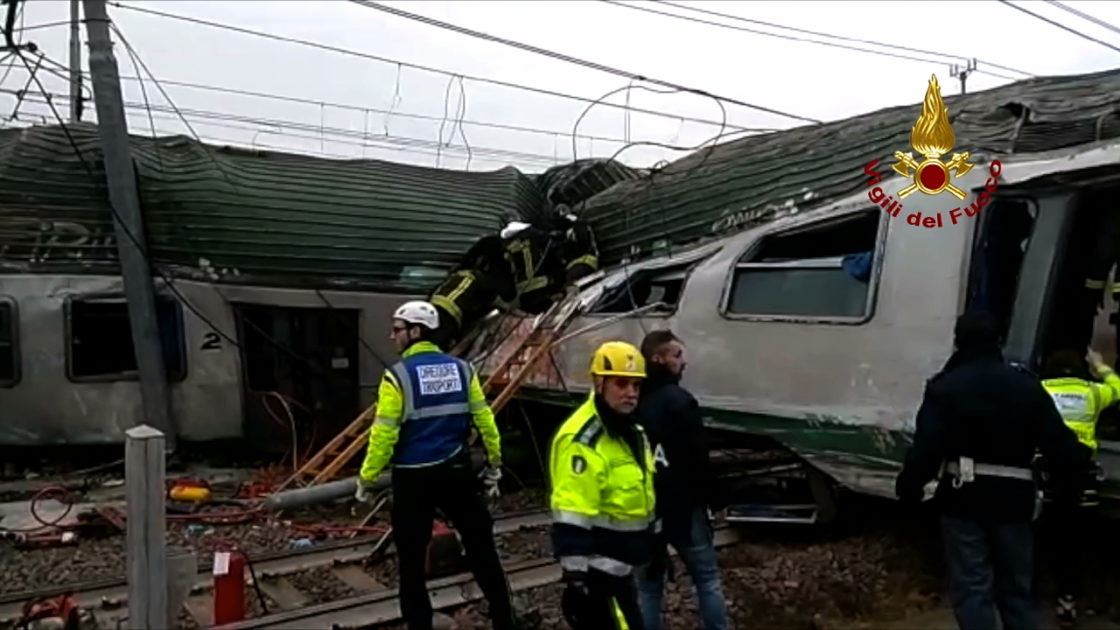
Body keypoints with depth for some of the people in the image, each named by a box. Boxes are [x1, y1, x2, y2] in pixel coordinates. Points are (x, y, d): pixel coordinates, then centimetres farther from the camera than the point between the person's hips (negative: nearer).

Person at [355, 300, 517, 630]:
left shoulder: (398, 375, -12)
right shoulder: (461, 368, 1)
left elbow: (383, 434, -13)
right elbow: (484, 420, 6)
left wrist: (366, 478, -2)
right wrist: (495, 463, 17)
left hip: (413, 478, -4)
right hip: (456, 472, 4)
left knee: (411, 559, 11)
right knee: (481, 547, 15)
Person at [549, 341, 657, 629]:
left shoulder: (630, 429, 9)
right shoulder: (583, 440, -24)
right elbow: (571, 519, -27)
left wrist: (656, 546, 24)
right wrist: (575, 577, -26)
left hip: (621, 564, 10)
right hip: (599, 569, -10)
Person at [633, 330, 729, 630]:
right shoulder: (678, 400, -15)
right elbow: (697, 458, -14)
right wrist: (707, 497, -2)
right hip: (681, 504, -5)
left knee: (648, 585, 14)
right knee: (707, 577, 12)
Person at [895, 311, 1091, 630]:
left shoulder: (946, 386, -8)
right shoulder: (1028, 386, 3)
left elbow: (926, 448, -16)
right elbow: (1060, 444, 1)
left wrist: (908, 487, -4)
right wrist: (1079, 458, 22)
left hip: (964, 497, -3)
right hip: (1013, 497, 4)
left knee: (972, 587, 3)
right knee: (1016, 588, 18)